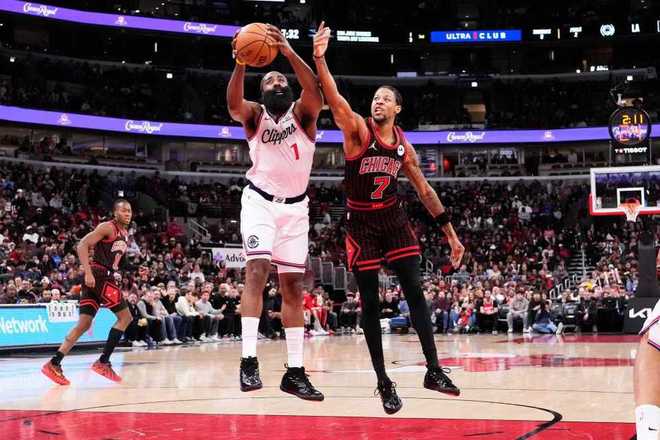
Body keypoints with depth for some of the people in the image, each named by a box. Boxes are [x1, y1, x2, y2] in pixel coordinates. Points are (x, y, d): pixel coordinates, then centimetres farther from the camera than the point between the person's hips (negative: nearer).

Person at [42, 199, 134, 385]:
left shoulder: (125, 233, 18)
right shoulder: (108, 227, -10)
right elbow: (82, 245, -17)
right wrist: (88, 272, -25)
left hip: (104, 276, 9)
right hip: (99, 276, -9)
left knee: (84, 324, 5)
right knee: (125, 317, -5)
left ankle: (54, 364, 1)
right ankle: (103, 362, -5)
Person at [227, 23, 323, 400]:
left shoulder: (302, 113, 0)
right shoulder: (255, 114, 0)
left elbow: (315, 93, -24)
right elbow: (234, 104, -24)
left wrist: (289, 52, -37)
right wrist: (241, 65, -41)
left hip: (295, 206, 2)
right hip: (260, 201, -2)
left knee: (293, 286, 3)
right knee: (257, 270, -21)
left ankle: (295, 372, 8)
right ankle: (249, 360, -25)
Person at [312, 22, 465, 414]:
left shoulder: (404, 146, 4)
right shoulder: (357, 129, -8)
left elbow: (426, 191, 10)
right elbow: (335, 101, -27)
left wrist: (451, 234, 9)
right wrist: (320, 59, -42)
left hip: (394, 220, 3)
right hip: (361, 223, -3)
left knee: (415, 291, -5)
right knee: (370, 303, 0)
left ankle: (434, 370, 1)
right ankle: (384, 382, 7)